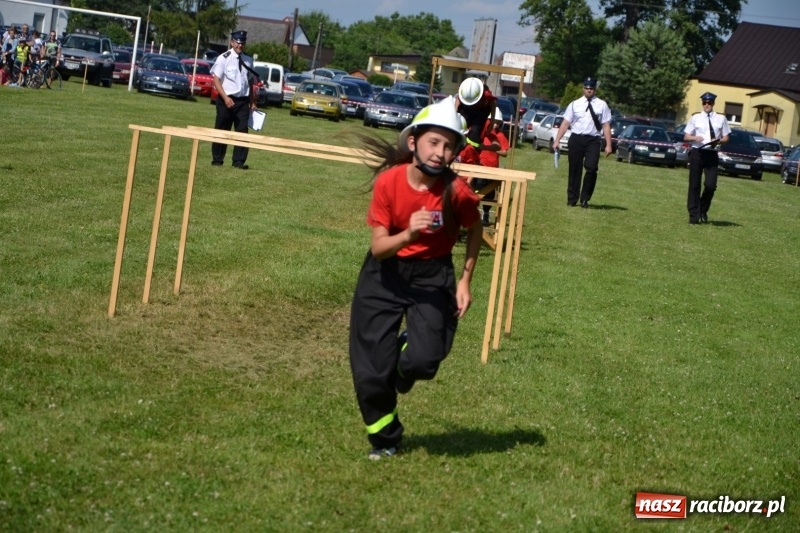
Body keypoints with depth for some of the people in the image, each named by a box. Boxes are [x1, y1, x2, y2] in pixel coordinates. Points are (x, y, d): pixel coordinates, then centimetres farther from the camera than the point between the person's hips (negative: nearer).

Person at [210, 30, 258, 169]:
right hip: (227, 99, -4)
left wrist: (253, 102, 12)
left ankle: (239, 161, 2)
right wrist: (225, 98, -20)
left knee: (242, 131, -1)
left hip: (243, 101, 4)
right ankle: (217, 160, 15)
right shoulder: (224, 58, -7)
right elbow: (216, 80, -10)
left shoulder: (248, 60, 9)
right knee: (221, 130, 4)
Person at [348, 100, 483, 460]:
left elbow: (474, 229, 1)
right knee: (370, 368, 2)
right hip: (386, 273, 1)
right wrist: (408, 234, -37)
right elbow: (378, 247, -18)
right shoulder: (389, 181, -20)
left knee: (424, 359, -19)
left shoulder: (457, 191, -20)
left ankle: (404, 361, 21)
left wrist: (465, 281, -2)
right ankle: (384, 438, 27)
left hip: (433, 275, 0)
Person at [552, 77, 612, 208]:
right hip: (576, 139, 1)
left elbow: (606, 126, 3)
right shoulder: (575, 104, 7)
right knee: (575, 170, 7)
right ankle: (572, 199, 20)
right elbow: (565, 123, 5)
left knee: (591, 168, -16)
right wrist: (557, 141, -1)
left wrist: (608, 145, -3)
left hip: (593, 140, -1)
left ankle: (585, 199, 0)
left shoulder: (602, 105, 5)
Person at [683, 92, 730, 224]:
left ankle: (703, 210, 16)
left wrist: (718, 141, -11)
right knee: (694, 185, 4)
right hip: (697, 153, 0)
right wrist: (695, 138, -13)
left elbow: (726, 138, 10)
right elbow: (686, 136, 7)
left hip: (712, 154, 0)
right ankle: (694, 215, 13)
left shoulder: (721, 119, 7)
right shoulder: (695, 118, 6)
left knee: (711, 185, -10)